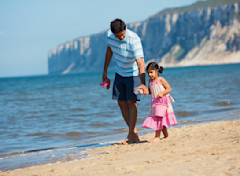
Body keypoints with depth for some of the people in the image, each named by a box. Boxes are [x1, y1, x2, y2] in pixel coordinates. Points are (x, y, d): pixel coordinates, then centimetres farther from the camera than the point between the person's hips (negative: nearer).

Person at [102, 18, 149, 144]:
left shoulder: (134, 39, -30)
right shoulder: (110, 35, -13)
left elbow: (140, 62, -36)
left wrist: (143, 83, -47)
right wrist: (105, 72, 13)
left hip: (133, 73, -6)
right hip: (119, 72, 6)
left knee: (131, 101, -13)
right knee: (121, 103, 4)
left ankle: (131, 135, -10)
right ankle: (134, 132, 14)